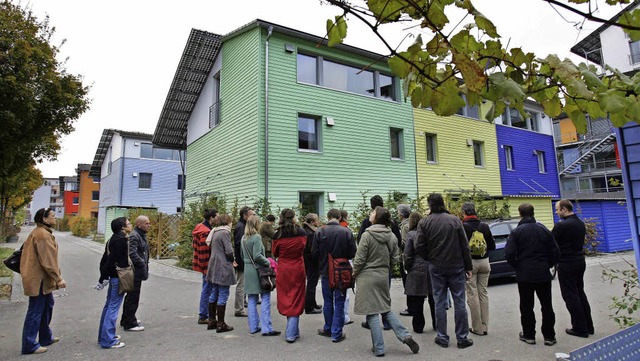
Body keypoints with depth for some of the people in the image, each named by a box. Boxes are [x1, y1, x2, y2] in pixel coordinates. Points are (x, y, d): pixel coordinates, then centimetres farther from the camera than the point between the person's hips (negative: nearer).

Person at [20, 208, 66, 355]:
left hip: (40, 277, 11)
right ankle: (30, 345, 10)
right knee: (36, 311, -1)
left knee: (47, 305, 19)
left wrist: (56, 276, 21)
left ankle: (46, 337, 31)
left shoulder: (40, 232, 13)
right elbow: (48, 260, -22)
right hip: (38, 279, -11)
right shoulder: (43, 234, -20)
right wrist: (58, 278, -19)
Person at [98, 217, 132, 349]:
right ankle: (108, 340, 2)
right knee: (113, 308, -4)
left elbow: (106, 258, 14)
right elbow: (111, 260, -21)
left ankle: (104, 335, 29)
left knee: (109, 305, 17)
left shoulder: (113, 239, 13)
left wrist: (103, 276, 16)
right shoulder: (121, 239, -18)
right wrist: (103, 277, -13)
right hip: (119, 277, -10)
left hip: (113, 276, 10)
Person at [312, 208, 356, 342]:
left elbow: (315, 253, -5)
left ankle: (328, 329, 31)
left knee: (328, 302, 17)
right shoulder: (347, 232, -12)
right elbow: (352, 253, -7)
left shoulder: (320, 232, -10)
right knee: (339, 303, 9)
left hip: (326, 271, 1)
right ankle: (336, 333, 13)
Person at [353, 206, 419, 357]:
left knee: (372, 313, 5)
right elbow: (395, 259, 6)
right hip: (383, 277, 6)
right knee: (386, 309, 21)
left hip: (367, 277, -6)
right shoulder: (392, 236, 0)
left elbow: (359, 258, -14)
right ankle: (405, 336, 13)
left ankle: (379, 348, 14)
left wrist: (355, 272, 3)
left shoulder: (367, 235, -17)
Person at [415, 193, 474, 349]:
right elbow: (464, 245, -3)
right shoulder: (455, 220, -5)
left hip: (436, 267, 0)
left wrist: (430, 259, 7)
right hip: (456, 266, 0)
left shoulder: (424, 222, -7)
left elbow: (419, 246, -11)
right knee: (459, 302, 8)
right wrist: (468, 267, 4)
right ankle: (462, 338, 15)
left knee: (440, 302, 9)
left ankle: (442, 338, 16)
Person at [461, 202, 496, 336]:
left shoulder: (462, 227, -13)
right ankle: (485, 326, 18)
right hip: (484, 262, 5)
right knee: (483, 293, 12)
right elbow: (492, 246, 7)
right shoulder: (484, 226, 1)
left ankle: (477, 328, 7)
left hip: (469, 262, -5)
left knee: (473, 295, 2)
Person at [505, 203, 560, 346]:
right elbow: (555, 252, 3)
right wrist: (547, 265, 15)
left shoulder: (516, 232, -10)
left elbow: (509, 254, -17)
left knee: (526, 306, 7)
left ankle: (529, 335, 15)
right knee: (547, 305, 12)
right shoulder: (544, 230, 2)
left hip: (525, 275, -3)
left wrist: (517, 267, 0)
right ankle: (549, 336, 18)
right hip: (543, 274, 3)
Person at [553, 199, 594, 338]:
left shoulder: (561, 225, -20)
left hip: (567, 265, -9)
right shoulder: (580, 223, 9)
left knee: (570, 296, 0)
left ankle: (580, 328, 6)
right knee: (580, 293, 17)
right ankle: (588, 326, 24)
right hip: (580, 262, 9)